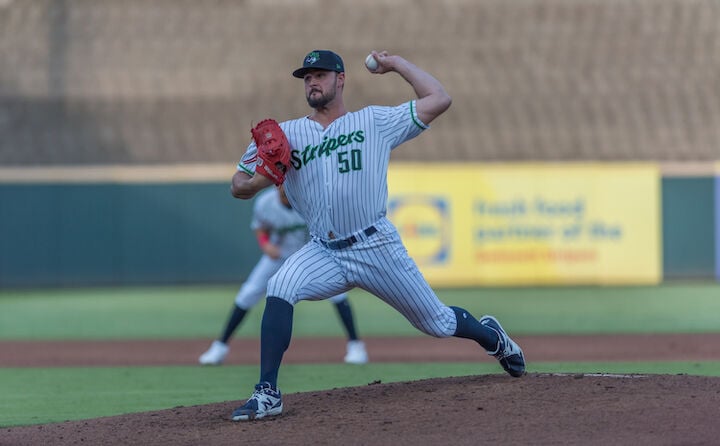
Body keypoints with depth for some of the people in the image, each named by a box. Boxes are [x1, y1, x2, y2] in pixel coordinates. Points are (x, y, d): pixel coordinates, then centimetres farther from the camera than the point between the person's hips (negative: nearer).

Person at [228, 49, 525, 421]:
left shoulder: (375, 121, 4)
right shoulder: (286, 134, 7)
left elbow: (439, 99, 1)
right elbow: (238, 187, 5)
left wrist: (396, 64, 6)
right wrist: (261, 178, -17)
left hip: (377, 248, -1)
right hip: (324, 254, 1)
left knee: (438, 324, 8)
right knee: (280, 290, -28)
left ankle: (491, 336, 43)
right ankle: (267, 393, -26)